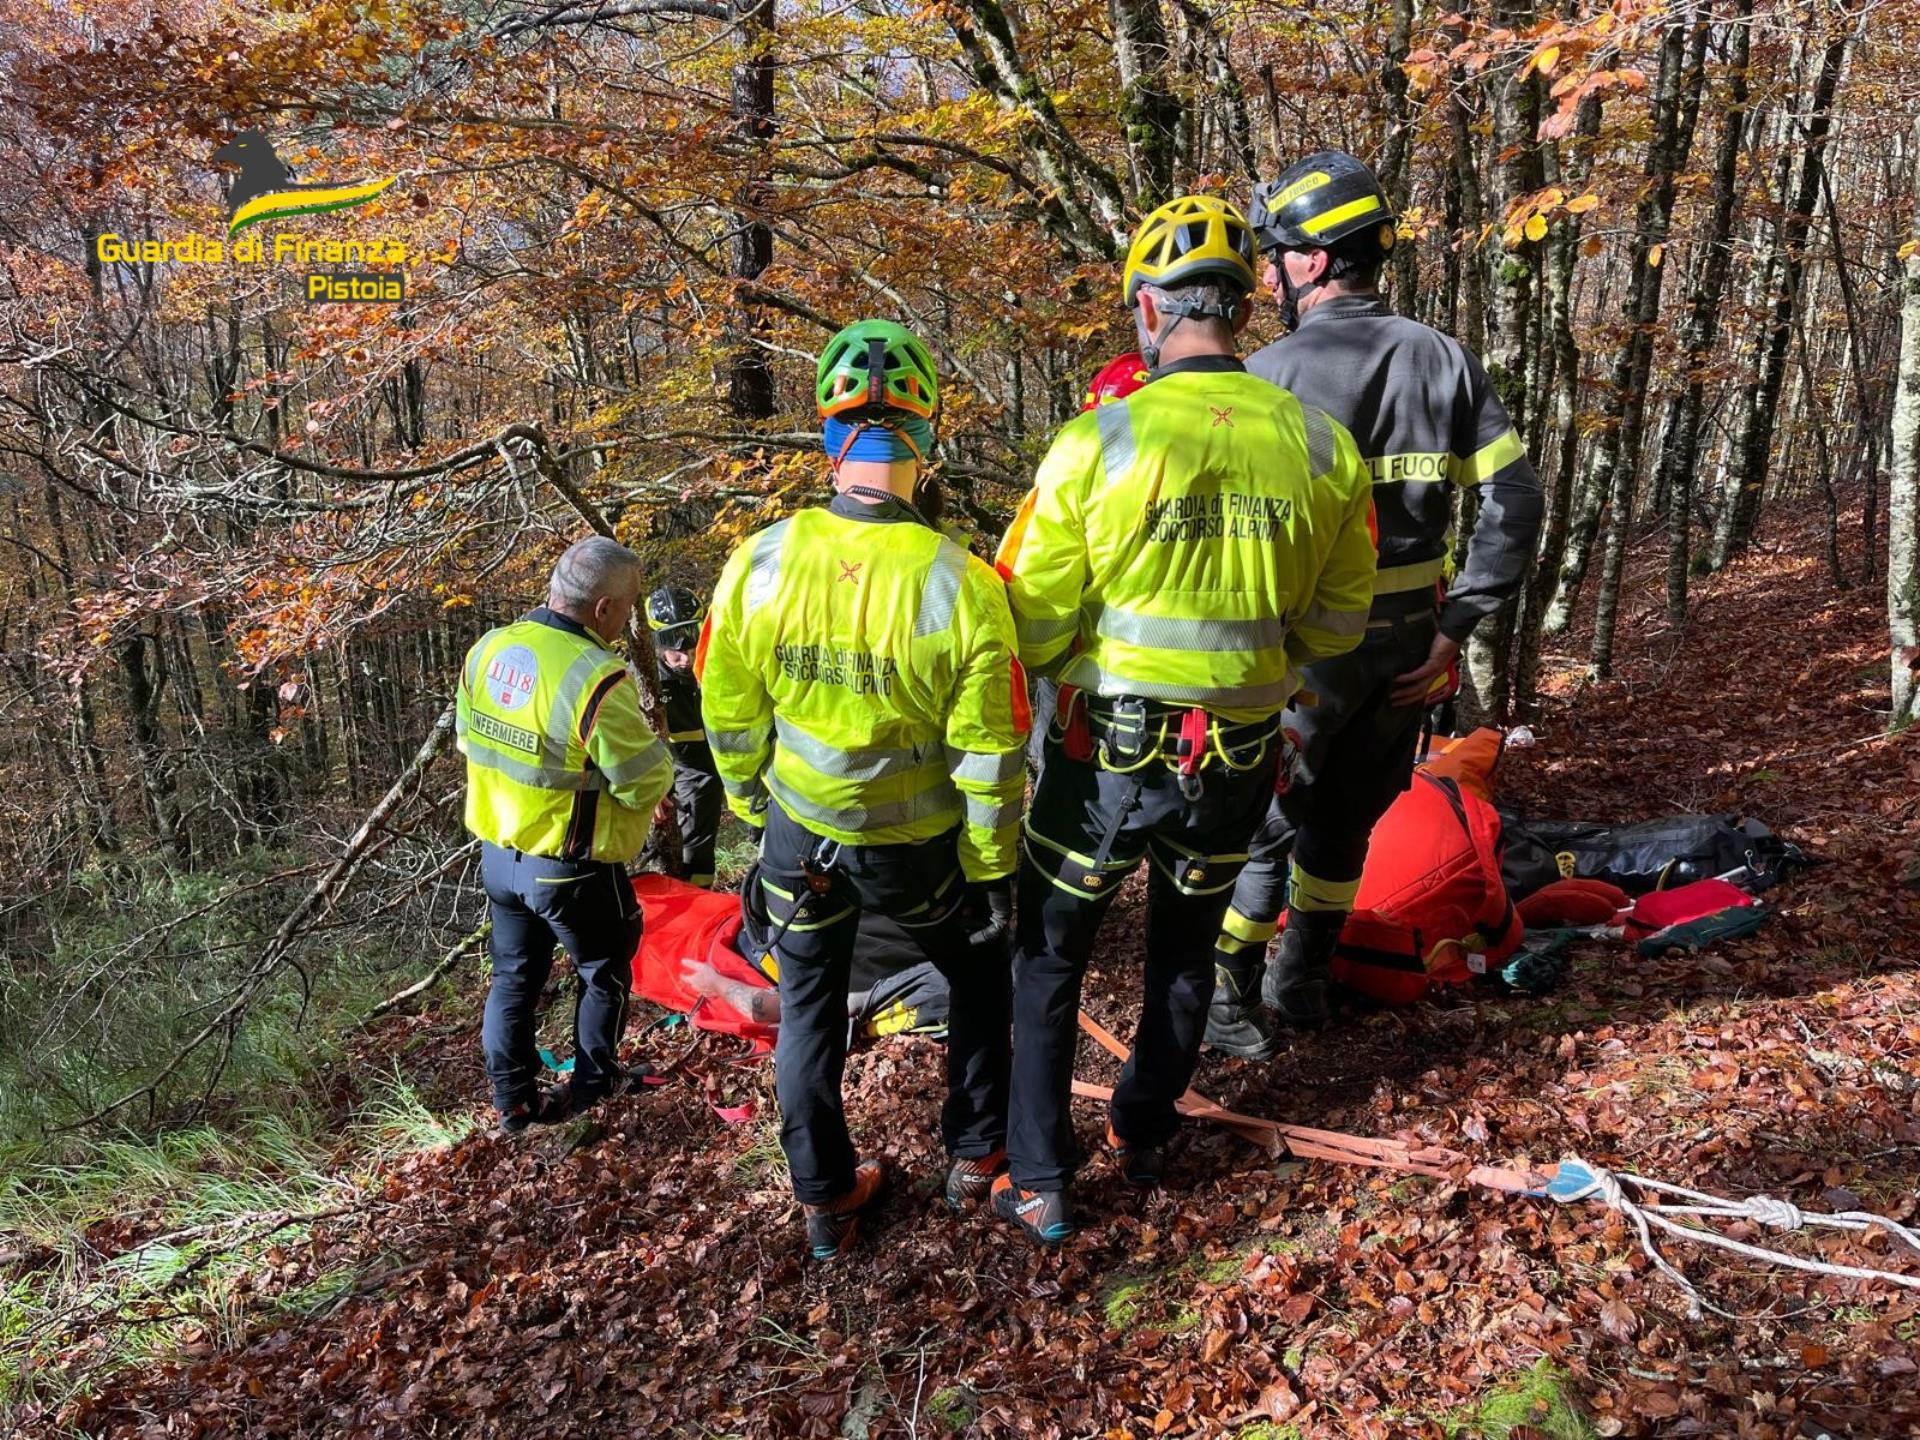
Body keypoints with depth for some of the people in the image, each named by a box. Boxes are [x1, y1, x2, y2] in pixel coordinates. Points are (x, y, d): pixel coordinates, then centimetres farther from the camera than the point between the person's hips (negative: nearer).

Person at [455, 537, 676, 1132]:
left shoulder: (487, 649, -5)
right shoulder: (597, 677, -27)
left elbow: (467, 736, 10)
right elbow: (646, 782, -21)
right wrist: (651, 743, -1)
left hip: (497, 851, 6)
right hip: (572, 866, -6)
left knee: (514, 976, 21)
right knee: (603, 972, 19)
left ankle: (513, 1100, 30)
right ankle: (593, 1085, 33)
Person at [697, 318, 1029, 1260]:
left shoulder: (759, 564, -17)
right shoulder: (963, 587, -24)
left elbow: (728, 714, -4)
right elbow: (989, 756, -16)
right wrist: (993, 866, -1)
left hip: (800, 835, 2)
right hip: (920, 847, -2)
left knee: (810, 1004, 21)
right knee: (979, 980, 25)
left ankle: (824, 1202, 32)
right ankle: (976, 1153, 37)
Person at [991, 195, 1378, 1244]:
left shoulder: (1097, 442, -17)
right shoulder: (1323, 448, -6)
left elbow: (1029, 624, -11)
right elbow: (1336, 623, 4)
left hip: (1106, 755, -3)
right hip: (1239, 761, 3)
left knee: (1048, 960, 17)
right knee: (1185, 951, 25)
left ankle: (1038, 1184, 24)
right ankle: (1144, 1136, 43)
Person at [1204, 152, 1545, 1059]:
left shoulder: (1273, 373, -12)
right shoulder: (1445, 360, 4)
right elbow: (1514, 504, 1)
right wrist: (1457, 627, 3)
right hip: (1409, 646, 5)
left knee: (1255, 819, 11)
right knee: (1345, 816, 21)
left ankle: (1234, 1007, 18)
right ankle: (1303, 983, 35)